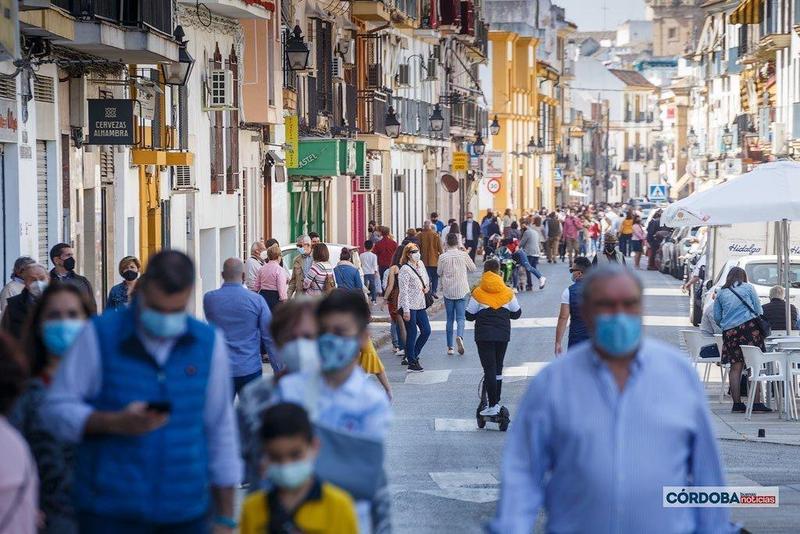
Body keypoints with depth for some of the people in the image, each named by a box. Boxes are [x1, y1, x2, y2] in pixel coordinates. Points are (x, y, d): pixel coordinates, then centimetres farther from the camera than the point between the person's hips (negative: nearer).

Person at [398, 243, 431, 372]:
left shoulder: (420, 265, 9)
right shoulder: (405, 269, -15)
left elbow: (426, 278, 28)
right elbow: (403, 290, -17)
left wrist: (427, 287, 4)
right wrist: (406, 310, -20)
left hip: (420, 305, 8)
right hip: (409, 306, -8)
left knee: (426, 331, 7)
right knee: (412, 334, -3)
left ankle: (412, 356, 22)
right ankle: (412, 363, 5)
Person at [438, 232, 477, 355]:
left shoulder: (443, 257, -5)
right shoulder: (463, 255, -7)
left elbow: (439, 272, 5)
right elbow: (472, 268, 5)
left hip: (448, 291, 1)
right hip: (461, 291, -1)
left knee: (450, 319, 11)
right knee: (460, 317, 1)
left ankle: (450, 347, 11)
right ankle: (459, 336, -28)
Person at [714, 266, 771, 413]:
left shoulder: (721, 293, 14)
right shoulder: (748, 287, 8)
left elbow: (717, 317, 14)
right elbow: (759, 310, 8)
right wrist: (761, 323, 26)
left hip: (729, 331, 3)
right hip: (749, 326, -3)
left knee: (736, 367, 5)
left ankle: (737, 403, 2)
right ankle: (756, 402, -8)